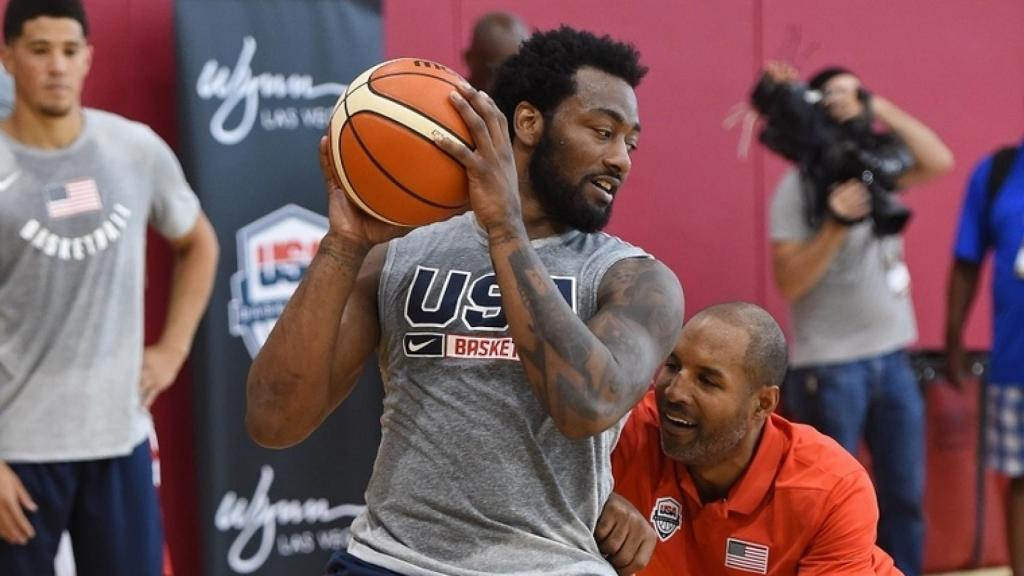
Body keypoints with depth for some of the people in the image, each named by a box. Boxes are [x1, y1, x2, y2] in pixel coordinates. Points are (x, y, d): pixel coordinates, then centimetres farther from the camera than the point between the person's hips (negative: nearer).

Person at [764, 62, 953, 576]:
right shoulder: (797, 185, -7)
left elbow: (939, 162, -11)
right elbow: (788, 282, -13)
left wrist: (880, 108, -16)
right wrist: (836, 225, -25)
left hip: (892, 358, 6)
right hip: (828, 366, -5)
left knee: (906, 495, 9)